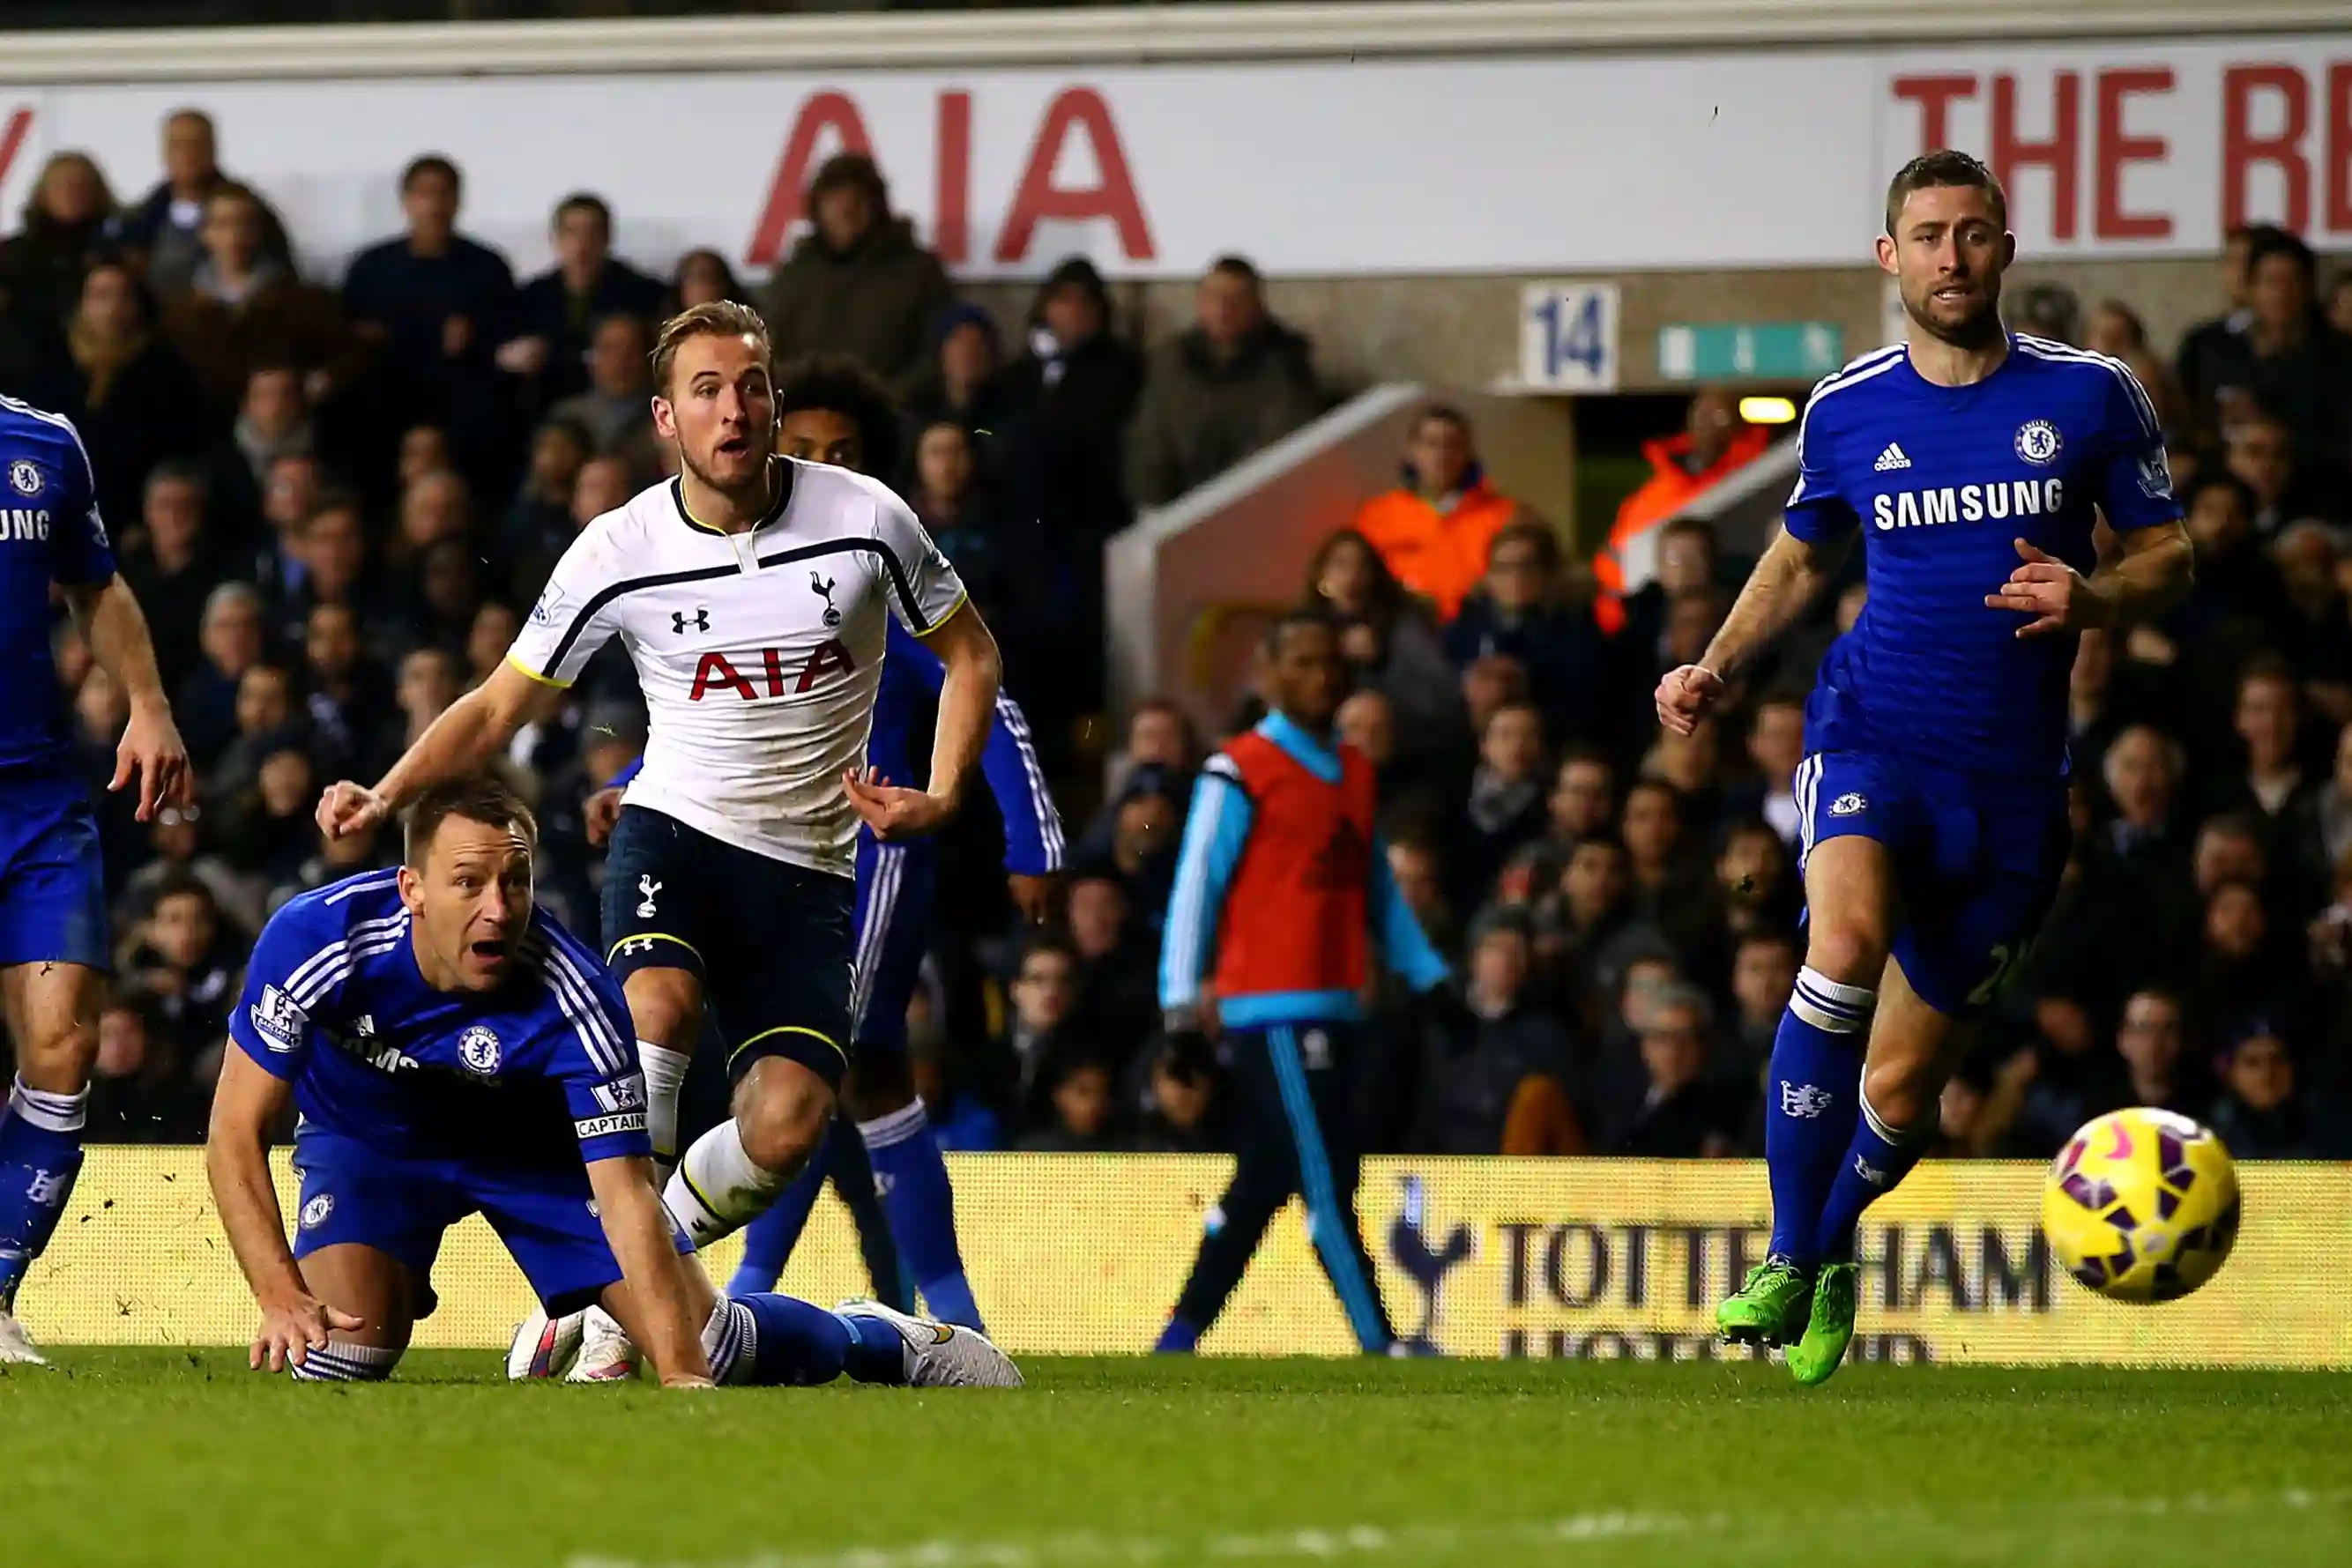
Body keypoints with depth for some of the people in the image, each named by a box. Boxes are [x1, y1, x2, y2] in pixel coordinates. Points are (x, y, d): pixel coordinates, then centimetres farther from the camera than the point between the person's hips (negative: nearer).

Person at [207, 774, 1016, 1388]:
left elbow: (624, 1195, -33)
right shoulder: (316, 940, -34)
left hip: (533, 1146, 0)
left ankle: (874, 1339, 28)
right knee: (339, 1349, -26)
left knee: (711, 1349, -4)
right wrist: (282, 1298, -36)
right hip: (367, 1141, 0)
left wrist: (681, 1374, -43)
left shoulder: (574, 999, -35)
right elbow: (235, 1132, -25)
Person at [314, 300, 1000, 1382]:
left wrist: (940, 797, -5)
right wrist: (387, 797, -13)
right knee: (660, 1004, -34)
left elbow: (968, 650, 9)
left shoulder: (863, 521, -7)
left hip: (807, 865, 1)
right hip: (673, 828, -1)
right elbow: (502, 705, 2)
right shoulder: (620, 553, -7)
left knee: (786, 1124, -17)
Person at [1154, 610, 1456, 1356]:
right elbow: (1195, 889, -7)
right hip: (1273, 1009, -8)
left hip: (1335, 1008, 8)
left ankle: (1178, 1344, 16)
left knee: (1262, 1183, 9)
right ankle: (1380, 1348, -11)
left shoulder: (1356, 774, 17)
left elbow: (1380, 893, 23)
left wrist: (1432, 982, 16)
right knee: (1325, 1181, -10)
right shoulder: (1239, 774, -5)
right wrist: (1183, 1006, -13)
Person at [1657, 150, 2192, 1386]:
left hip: (2014, 773, 1)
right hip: (1874, 732, -1)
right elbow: (1802, 554, 21)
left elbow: (2167, 556, 8)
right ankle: (1787, 1264, -25)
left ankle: (1833, 1241, 37)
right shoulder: (1846, 411, 6)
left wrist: (2094, 599, -14)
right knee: (1847, 939, -32)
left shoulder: (2091, 397, 1)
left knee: (1903, 1086, 4)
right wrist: (1715, 666, 5)